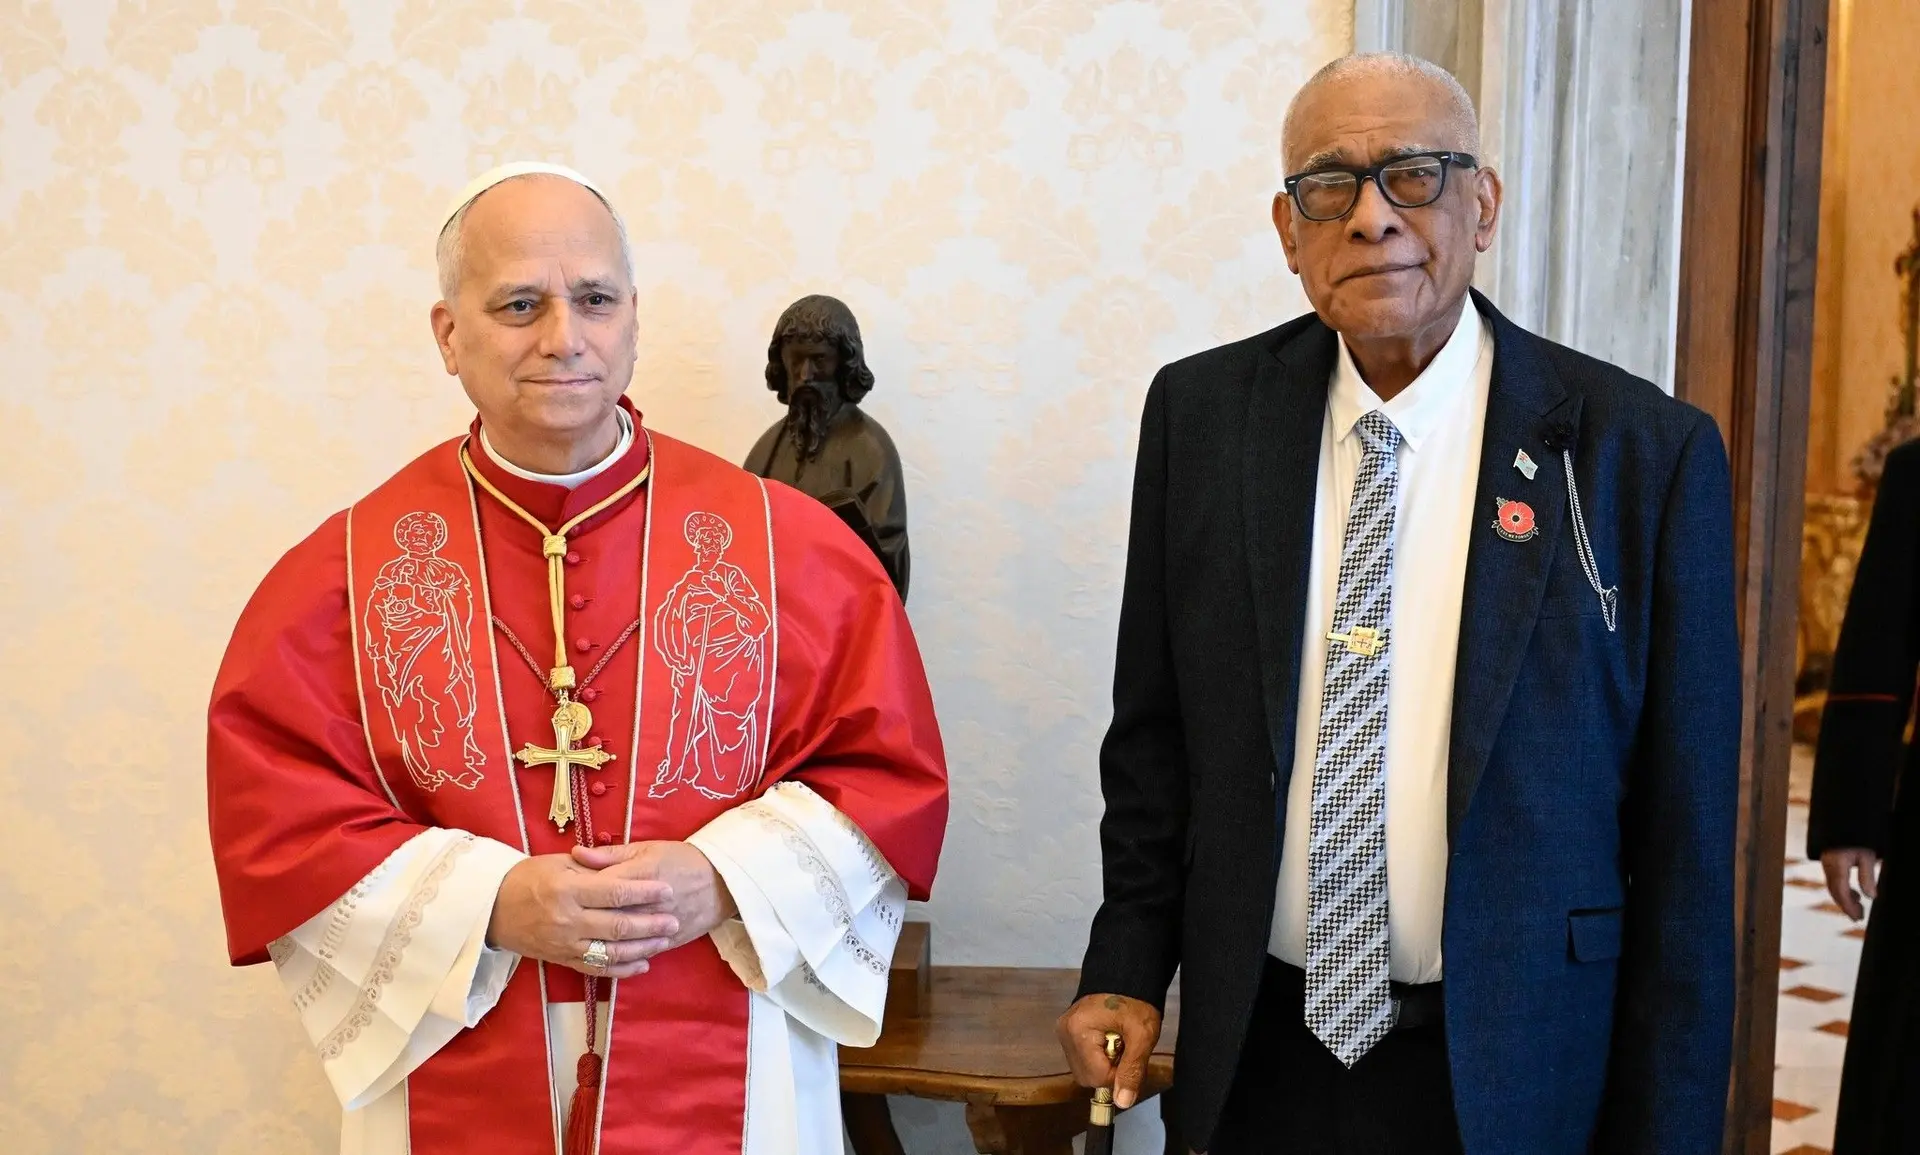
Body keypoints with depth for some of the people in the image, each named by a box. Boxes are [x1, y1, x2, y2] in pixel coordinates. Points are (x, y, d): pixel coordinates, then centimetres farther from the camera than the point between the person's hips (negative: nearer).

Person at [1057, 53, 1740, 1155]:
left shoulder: (1649, 451, -11)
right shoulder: (1200, 413, -2)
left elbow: (1683, 837, -8)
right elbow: (1156, 726, 6)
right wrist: (1129, 966, 0)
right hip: (1260, 1053, 3)